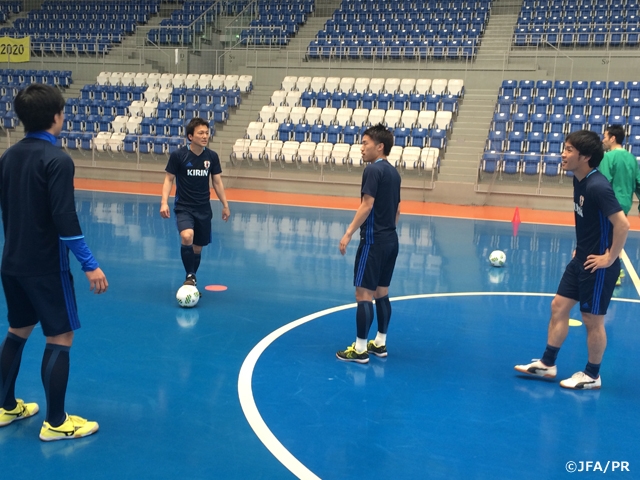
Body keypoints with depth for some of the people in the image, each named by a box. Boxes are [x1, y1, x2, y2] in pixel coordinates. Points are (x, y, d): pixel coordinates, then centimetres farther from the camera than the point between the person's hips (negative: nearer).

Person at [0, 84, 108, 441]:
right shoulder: (57, 160, -17)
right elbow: (65, 219, -23)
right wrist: (90, 265, -19)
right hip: (46, 266, -8)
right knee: (61, 339, 1)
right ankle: (56, 423, 8)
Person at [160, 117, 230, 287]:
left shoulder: (212, 156, -1)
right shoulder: (178, 155, -11)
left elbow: (217, 182, 8)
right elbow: (169, 179, -4)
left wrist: (225, 205, 8)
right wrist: (164, 202, -16)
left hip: (204, 209, 4)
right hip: (183, 207, -3)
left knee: (197, 248, 11)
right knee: (187, 237, -30)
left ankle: (193, 282, 31)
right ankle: (190, 276, -13)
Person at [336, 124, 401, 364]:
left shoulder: (373, 169, -14)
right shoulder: (393, 172, 13)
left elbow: (367, 205, -21)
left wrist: (348, 233, -20)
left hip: (373, 240, -9)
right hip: (390, 239, 9)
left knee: (364, 293, -4)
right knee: (381, 293, 15)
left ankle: (360, 349, 1)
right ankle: (380, 343, 22)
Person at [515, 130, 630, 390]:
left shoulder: (597, 186, -25)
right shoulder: (579, 180, 4)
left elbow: (622, 224, -29)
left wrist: (610, 258, -21)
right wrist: (581, 248, 15)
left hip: (597, 265, -9)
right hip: (581, 259, 9)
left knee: (592, 320, 5)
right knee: (558, 307, 13)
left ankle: (592, 376, 22)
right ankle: (547, 364, 25)